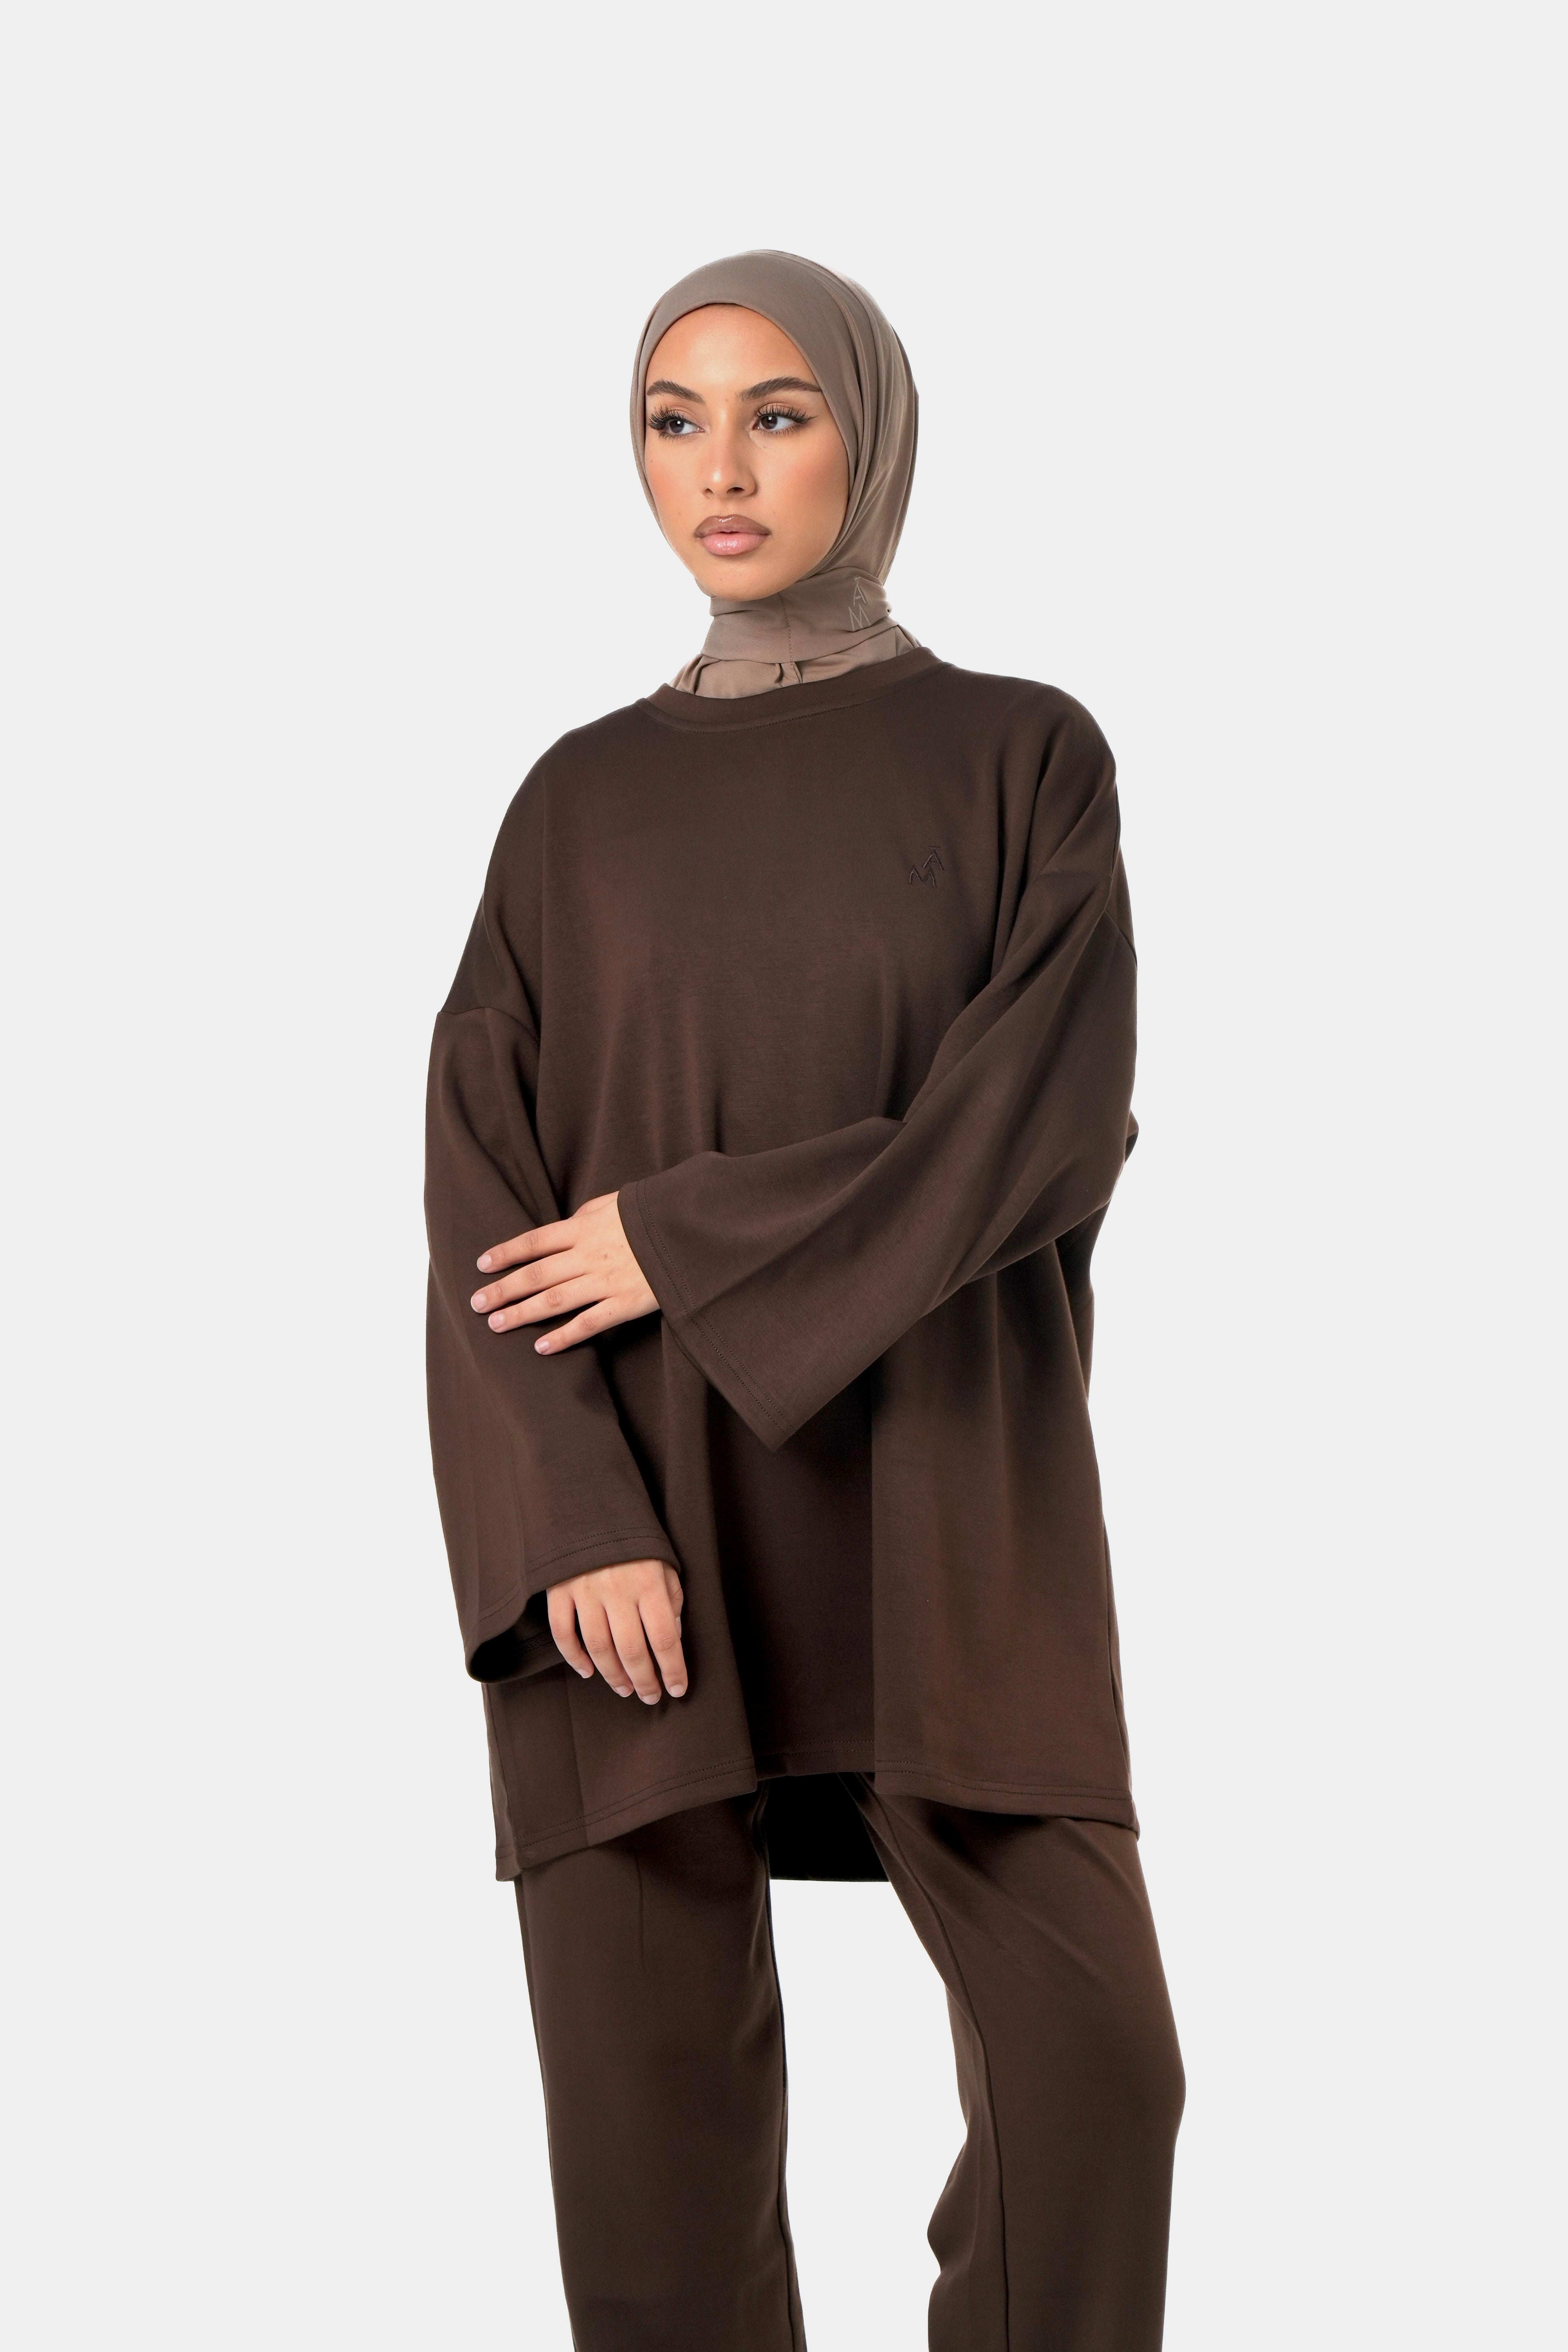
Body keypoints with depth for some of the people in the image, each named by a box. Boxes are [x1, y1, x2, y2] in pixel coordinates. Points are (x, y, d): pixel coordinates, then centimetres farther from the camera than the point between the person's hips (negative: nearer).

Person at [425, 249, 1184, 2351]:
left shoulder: (1025, 757, 4)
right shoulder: (581, 802, 9)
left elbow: (1050, 1124, -9)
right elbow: (483, 1174, 0)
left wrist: (689, 1246, -12)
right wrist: (578, 1521, -13)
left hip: (936, 1490, -1)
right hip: (638, 1504, 2)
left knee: (1093, 2052, -8)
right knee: (650, 2062, 0)